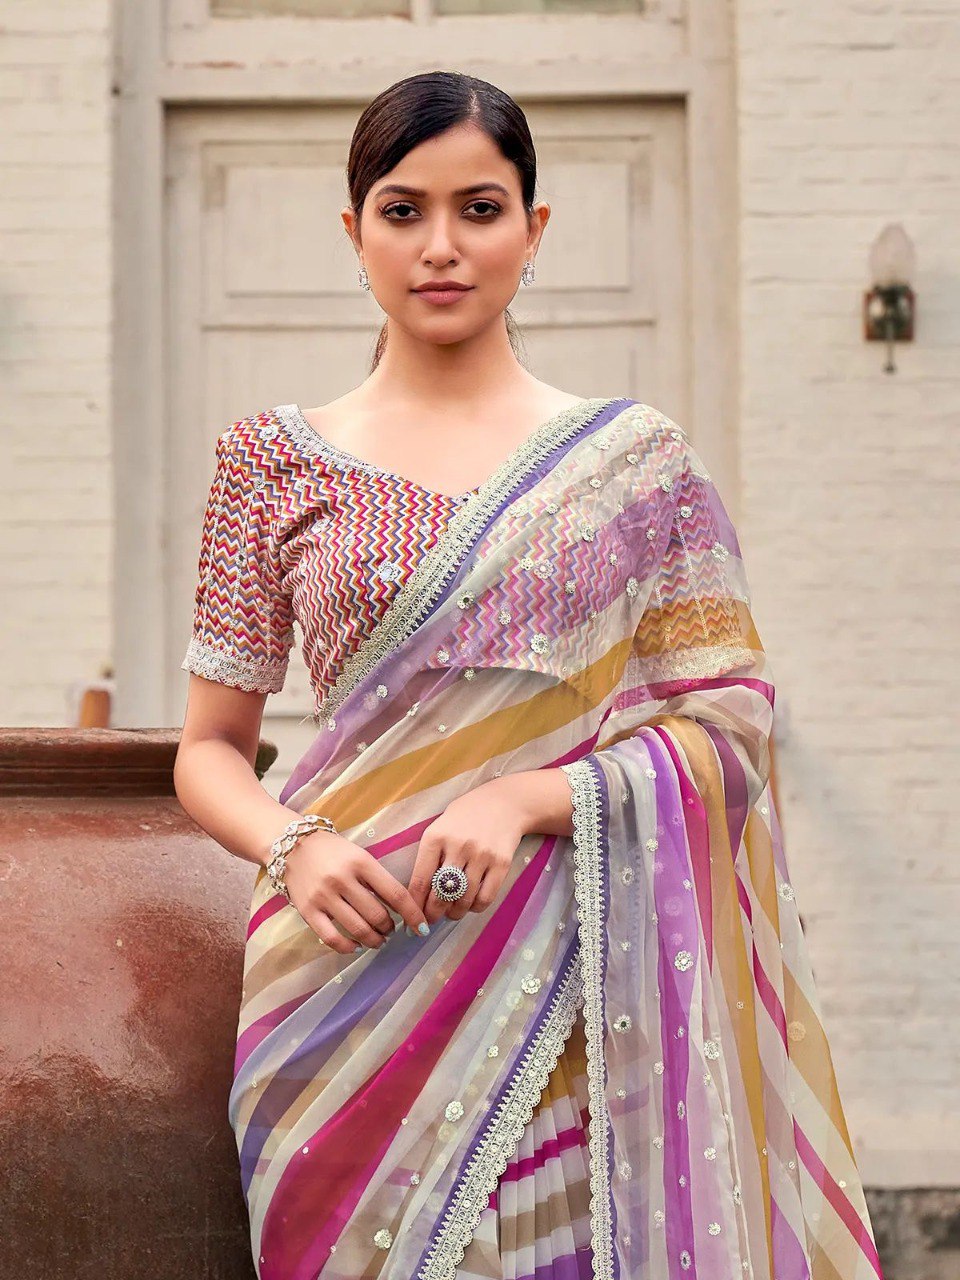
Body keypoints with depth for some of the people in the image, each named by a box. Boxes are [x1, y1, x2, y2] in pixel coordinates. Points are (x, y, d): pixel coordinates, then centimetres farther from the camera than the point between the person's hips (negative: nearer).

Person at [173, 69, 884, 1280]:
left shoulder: (634, 460, 6)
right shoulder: (275, 459, 8)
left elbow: (732, 726, 0)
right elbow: (210, 749, 10)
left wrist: (528, 795, -15)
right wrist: (296, 849, -11)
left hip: (582, 993, 0)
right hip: (357, 979, 1)